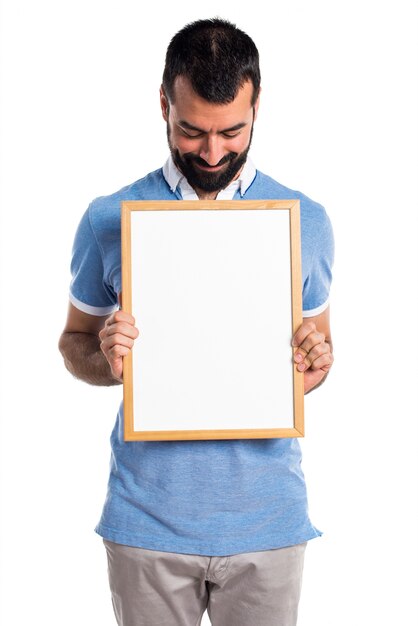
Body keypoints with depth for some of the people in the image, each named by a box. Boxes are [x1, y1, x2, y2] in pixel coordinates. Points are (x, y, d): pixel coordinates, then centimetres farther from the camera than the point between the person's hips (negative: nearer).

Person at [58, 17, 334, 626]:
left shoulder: (306, 222, 0)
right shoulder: (109, 220, -2)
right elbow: (74, 342, 8)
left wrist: (316, 361, -12)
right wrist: (106, 358, -14)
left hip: (267, 520, 1)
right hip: (147, 518, 0)